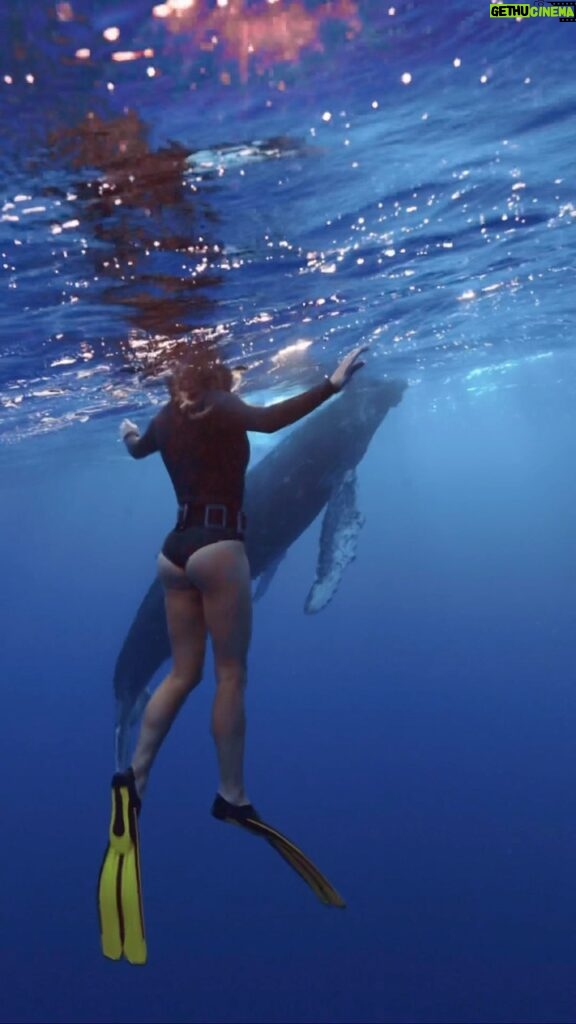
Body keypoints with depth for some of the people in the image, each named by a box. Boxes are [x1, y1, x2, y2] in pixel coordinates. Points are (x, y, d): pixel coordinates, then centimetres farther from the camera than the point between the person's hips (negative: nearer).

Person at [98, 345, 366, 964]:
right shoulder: (218, 407, -7)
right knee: (231, 675, 0)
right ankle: (231, 797, 7)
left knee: (183, 673, 13)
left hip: (175, 548, 8)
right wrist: (331, 385, -26)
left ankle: (134, 777, 7)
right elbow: (269, 420, -26)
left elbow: (139, 449, 35)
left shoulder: (167, 418, 14)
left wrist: (130, 434, 58)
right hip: (217, 547, -7)